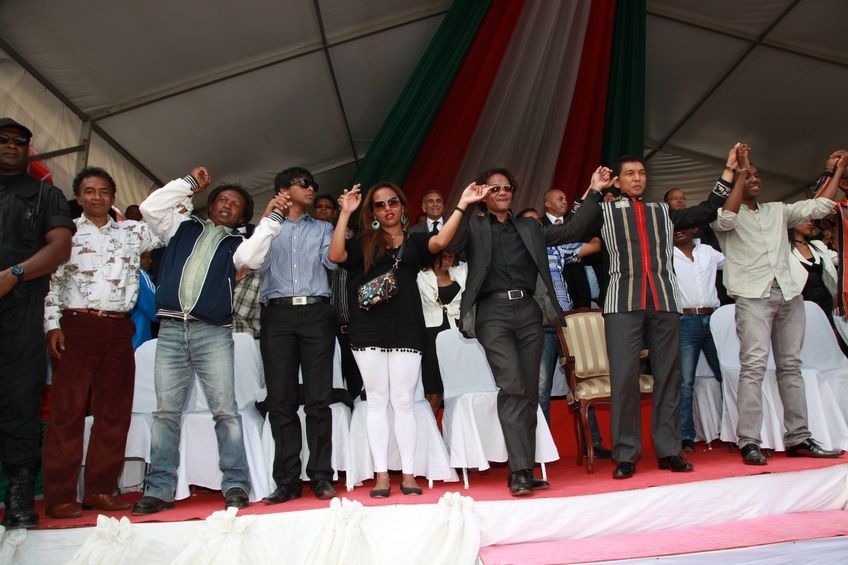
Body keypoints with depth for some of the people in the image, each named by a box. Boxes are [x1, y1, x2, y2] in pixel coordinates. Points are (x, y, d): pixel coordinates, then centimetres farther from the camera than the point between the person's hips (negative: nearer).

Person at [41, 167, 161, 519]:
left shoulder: (132, 232, 16)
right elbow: (51, 281, 4)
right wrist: (53, 325, -5)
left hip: (119, 329, 3)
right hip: (77, 326, -3)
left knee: (114, 412, 4)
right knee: (68, 410, -4)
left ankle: (101, 490, 12)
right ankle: (60, 496, 3)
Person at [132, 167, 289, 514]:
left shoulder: (236, 244, 14)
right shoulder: (184, 228, 21)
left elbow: (251, 257, -8)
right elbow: (151, 208, 10)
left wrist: (270, 219, -11)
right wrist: (189, 183, 12)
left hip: (213, 333, -2)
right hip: (171, 329, 2)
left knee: (225, 410, -6)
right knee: (166, 411, 2)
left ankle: (235, 484, -2)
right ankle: (159, 488, 6)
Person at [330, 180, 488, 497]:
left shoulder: (414, 241, 13)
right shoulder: (364, 243, 12)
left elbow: (440, 241, -7)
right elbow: (336, 255, -5)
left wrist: (462, 204, -12)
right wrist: (345, 213, -8)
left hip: (406, 328, 0)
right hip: (369, 328, 1)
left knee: (403, 402, 1)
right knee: (377, 402, 3)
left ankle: (408, 474, 7)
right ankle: (381, 475, 8)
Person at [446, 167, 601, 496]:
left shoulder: (528, 228, 22)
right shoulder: (473, 226, 11)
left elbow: (571, 232, 18)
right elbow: (447, 245, -7)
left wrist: (593, 193, 16)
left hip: (528, 311, 4)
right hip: (493, 313, -4)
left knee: (530, 392, 3)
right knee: (512, 387, -16)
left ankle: (526, 470, 9)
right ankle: (519, 471, -14)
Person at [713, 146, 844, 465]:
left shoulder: (778, 211, 23)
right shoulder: (725, 215, 6)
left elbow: (819, 206, 22)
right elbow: (726, 219, -17)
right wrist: (739, 173, -13)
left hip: (788, 294, 6)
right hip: (753, 296, -6)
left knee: (791, 366, 6)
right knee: (754, 365, -14)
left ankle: (798, 439, 11)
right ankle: (749, 443, -15)